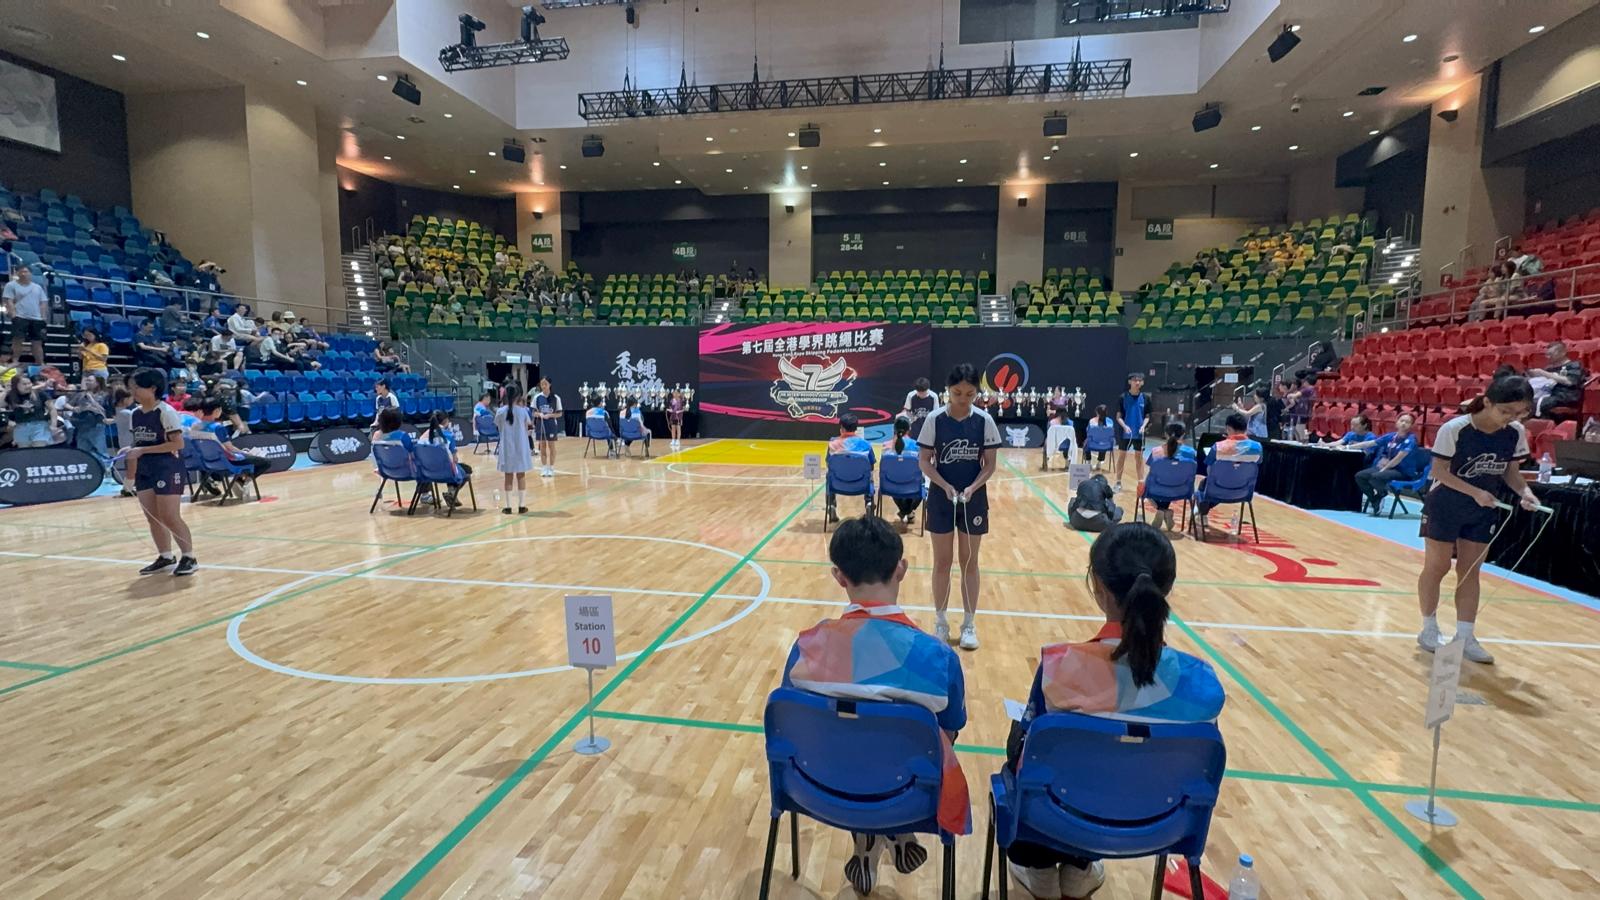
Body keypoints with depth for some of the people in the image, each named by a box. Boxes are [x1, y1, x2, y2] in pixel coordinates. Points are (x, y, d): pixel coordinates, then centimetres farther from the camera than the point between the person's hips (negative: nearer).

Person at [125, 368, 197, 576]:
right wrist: (130, 462, 12)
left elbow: (178, 443, -18)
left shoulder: (166, 412, -13)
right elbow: (138, 444, 16)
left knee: (170, 517, -6)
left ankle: (189, 558, 5)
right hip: (144, 471, 7)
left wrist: (143, 450, -21)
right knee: (153, 518, 9)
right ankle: (165, 557, 20)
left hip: (167, 469, -7)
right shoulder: (135, 414, 8)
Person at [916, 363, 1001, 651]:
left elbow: (989, 464, -2)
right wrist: (946, 486, -19)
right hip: (941, 498, -1)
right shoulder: (934, 419, -9)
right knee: (942, 562, 9)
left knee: (969, 562, 10)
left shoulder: (984, 420, -6)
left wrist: (972, 488, -18)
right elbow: (924, 461, -5)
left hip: (974, 499, 1)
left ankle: (969, 624, 22)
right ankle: (940, 622, 22)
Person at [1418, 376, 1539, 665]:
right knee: (1436, 567, 5)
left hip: (1483, 512, 5)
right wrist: (1475, 492, -28)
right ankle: (1429, 630, 18)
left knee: (1470, 571, 8)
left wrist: (1524, 491, -15)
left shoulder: (1516, 433, -6)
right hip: (1445, 507, -5)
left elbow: (1510, 470, 4)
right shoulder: (1455, 428, -21)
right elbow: (1440, 471, -18)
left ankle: (1465, 637, 15)